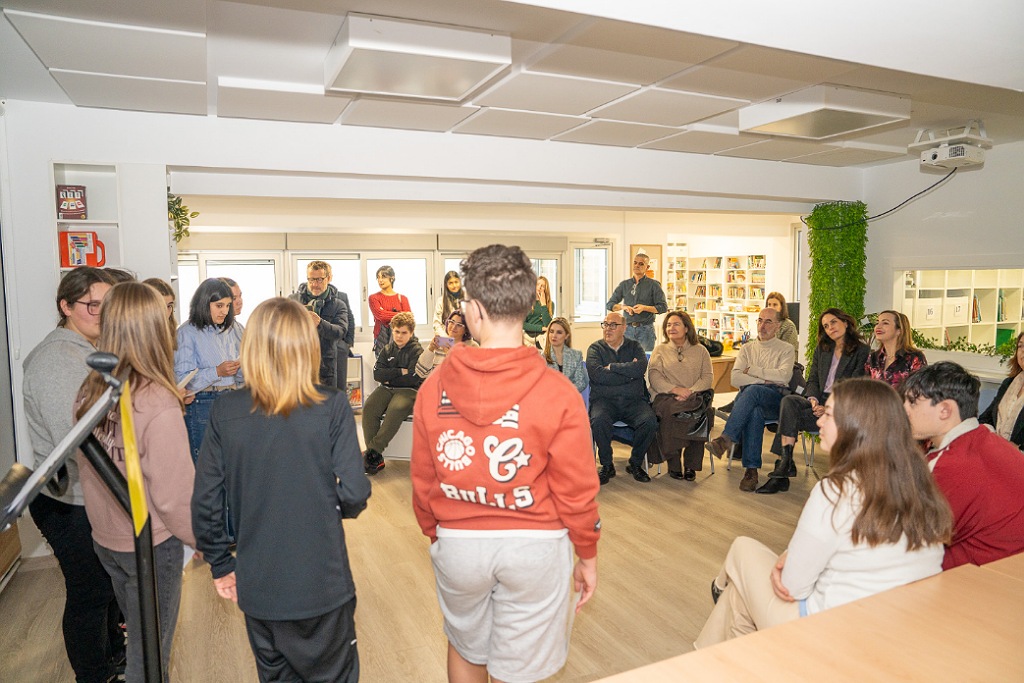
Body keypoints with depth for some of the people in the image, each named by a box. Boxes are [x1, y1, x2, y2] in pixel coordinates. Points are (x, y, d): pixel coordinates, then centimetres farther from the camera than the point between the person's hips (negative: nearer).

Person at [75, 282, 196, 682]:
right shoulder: (158, 403, -27)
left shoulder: (90, 393, -7)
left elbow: (86, 470, 3)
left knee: (138, 634, 27)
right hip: (151, 545, -6)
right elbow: (174, 493, -23)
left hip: (104, 539, 6)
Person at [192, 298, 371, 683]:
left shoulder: (225, 412, -7)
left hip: (257, 586, 3)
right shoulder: (331, 407, -15)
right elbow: (354, 493, -17)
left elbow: (205, 502, -4)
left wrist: (220, 565, 11)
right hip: (322, 583, -2)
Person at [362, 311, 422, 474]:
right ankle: (376, 459, -25)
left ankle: (372, 451, -32)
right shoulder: (388, 350, 16)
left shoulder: (417, 351, 1)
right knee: (369, 408, -25)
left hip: (409, 390, -4)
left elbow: (413, 379, -12)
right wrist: (400, 372, -9)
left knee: (396, 409, -37)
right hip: (387, 389, 5)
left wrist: (389, 378, -3)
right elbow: (377, 373, 3)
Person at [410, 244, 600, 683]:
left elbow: (422, 481, -2)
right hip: (535, 546, -1)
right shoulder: (558, 394, -17)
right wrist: (587, 555, 5)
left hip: (457, 543, 2)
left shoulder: (435, 387, -11)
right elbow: (576, 490, -12)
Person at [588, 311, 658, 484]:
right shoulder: (595, 348, 10)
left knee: (650, 421, -27)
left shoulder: (634, 346, 14)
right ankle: (607, 465, -11)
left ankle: (635, 463, -3)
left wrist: (611, 367, -8)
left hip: (633, 400, 2)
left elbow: (641, 368, -9)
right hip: (604, 399, -1)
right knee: (598, 421, -33)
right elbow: (597, 374, -10)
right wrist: (628, 372, -6)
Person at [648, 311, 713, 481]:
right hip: (666, 396, 0)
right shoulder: (660, 350, 17)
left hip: (694, 396, 1)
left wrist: (690, 392, -12)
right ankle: (674, 464, -23)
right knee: (671, 411, -36)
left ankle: (691, 465, -22)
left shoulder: (700, 350, 18)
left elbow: (708, 377, 7)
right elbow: (654, 377, 3)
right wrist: (675, 389, -13)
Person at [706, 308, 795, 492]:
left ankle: (726, 439, -43)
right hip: (750, 399, 2)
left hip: (776, 399, -2)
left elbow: (784, 376, -5)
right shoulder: (747, 349, 23)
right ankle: (751, 469, -39)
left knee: (752, 390, -37)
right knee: (755, 412, -37)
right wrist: (764, 381, -5)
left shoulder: (786, 349, 16)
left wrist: (752, 370, -1)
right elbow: (735, 379, 6)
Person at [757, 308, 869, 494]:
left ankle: (784, 463, -24)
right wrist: (813, 399, -7)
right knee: (788, 401, -29)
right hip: (818, 401, 5)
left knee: (789, 418, -28)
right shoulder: (821, 350, 20)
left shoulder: (862, 351, 0)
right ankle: (786, 463, -35)